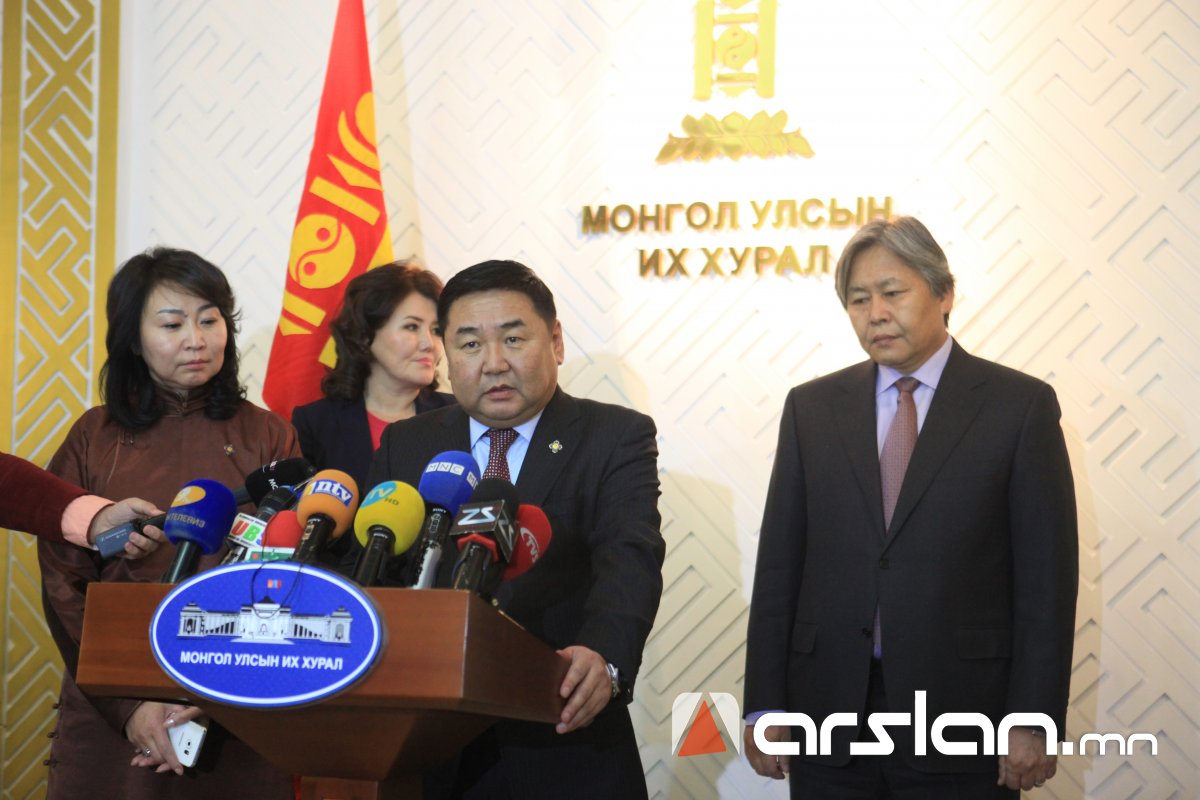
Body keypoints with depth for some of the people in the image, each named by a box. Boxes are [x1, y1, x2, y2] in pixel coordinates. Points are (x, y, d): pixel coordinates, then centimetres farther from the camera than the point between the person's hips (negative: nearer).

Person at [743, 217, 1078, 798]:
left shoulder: (1021, 406, 0)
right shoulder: (810, 407, 10)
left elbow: (1045, 575, -2)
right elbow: (779, 563, 8)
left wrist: (1034, 722, -8)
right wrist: (765, 706, 2)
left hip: (961, 710, -2)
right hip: (830, 722, 3)